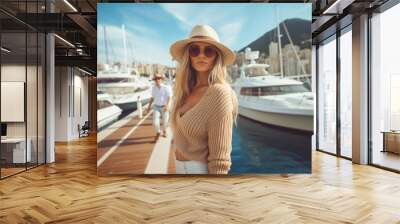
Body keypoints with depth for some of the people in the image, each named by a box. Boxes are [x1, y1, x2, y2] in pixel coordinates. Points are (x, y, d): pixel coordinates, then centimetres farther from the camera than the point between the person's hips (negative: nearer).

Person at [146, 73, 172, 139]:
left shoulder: (166, 87, -13)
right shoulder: (154, 88, 2)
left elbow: (170, 98, -17)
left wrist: (167, 106, -32)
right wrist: (149, 106, 9)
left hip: (165, 107, -2)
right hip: (156, 107, 2)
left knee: (165, 122, 10)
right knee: (155, 122, -10)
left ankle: (164, 131, 44)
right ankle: (158, 132, 20)